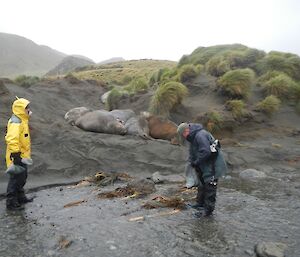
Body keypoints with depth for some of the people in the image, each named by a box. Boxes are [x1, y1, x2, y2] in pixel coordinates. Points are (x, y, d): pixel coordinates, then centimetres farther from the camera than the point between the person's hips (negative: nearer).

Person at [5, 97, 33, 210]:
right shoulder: (16, 122, -20)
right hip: (17, 157, -10)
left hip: (22, 155, 10)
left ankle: (20, 197, 35)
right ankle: (11, 202, 11)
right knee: (16, 179, -1)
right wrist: (16, 154, -29)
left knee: (22, 177, 20)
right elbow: (11, 139, -29)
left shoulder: (22, 120, 13)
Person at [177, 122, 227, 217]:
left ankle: (208, 209, 10)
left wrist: (196, 163, -20)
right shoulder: (193, 137, 10)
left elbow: (205, 152, -31)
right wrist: (191, 162, 1)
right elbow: (192, 152, 16)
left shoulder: (200, 135, -24)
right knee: (202, 185, 20)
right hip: (206, 165, 11)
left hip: (213, 165, -11)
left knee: (210, 187, -1)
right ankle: (200, 203, 35)